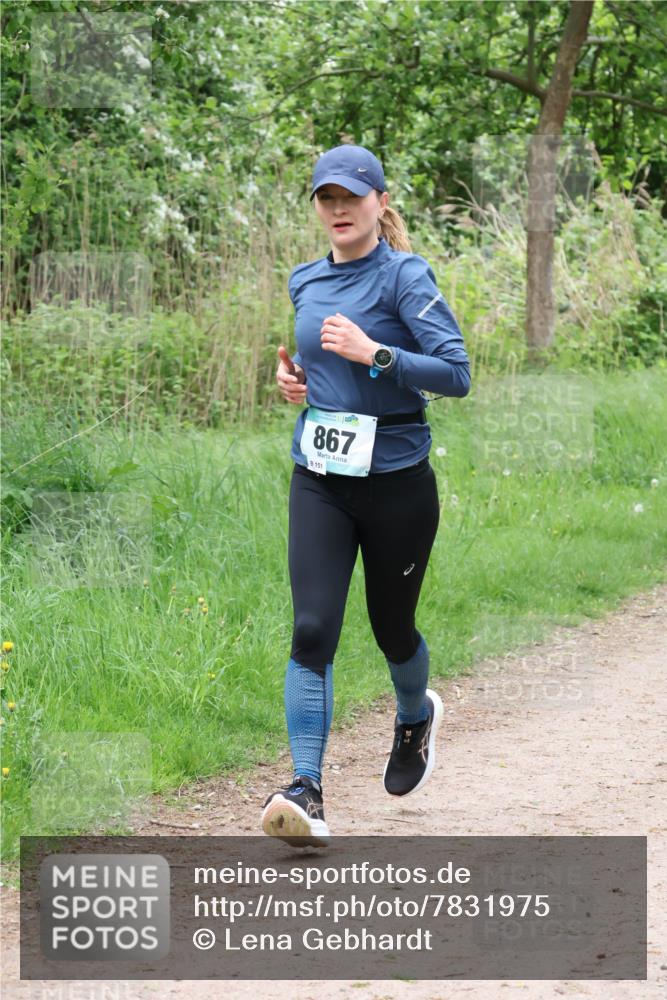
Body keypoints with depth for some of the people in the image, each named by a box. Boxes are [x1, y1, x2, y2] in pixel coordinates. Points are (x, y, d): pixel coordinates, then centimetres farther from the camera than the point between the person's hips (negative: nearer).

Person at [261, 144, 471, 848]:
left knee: (391, 627, 13)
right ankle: (306, 792, -16)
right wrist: (293, 375, 6)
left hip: (395, 481, -4)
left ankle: (416, 718, 47)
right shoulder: (305, 282, 9)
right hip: (318, 480, 4)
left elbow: (456, 374, -17)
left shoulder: (403, 276, -9)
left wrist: (375, 354, -25)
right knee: (312, 630, -12)